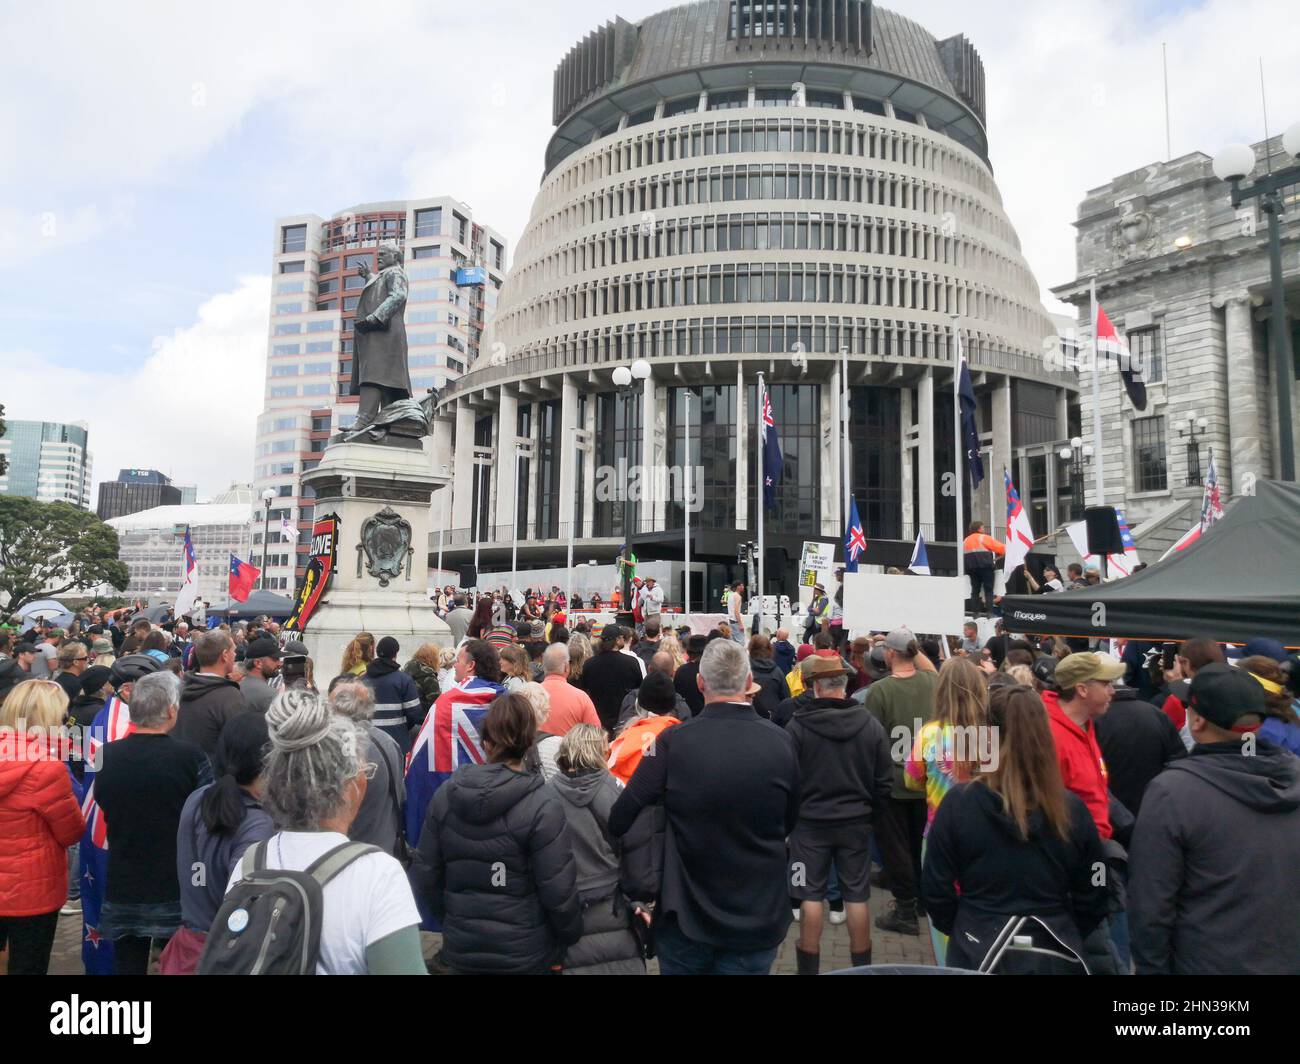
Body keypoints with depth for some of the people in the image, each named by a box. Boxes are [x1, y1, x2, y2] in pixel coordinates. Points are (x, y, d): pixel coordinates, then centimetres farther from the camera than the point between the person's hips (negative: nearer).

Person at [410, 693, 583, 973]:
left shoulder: (445, 794, -6)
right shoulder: (542, 805, -18)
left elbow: (424, 876, 0)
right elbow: (558, 890, -17)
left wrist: (450, 921, 14)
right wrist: (571, 937, 1)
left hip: (460, 951, 3)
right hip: (526, 953, -3)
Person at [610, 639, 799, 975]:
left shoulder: (673, 742, -19)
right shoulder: (781, 742, -13)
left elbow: (620, 819, -18)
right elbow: (789, 823, 1)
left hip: (685, 916, -1)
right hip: (759, 918, 1)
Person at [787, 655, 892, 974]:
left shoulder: (798, 725, -15)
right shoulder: (870, 724, -6)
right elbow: (885, 780, 1)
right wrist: (870, 811, 15)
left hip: (810, 822, -2)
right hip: (856, 822, 3)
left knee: (811, 897, 7)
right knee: (857, 897, 12)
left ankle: (809, 966, 16)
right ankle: (861, 964, 23)